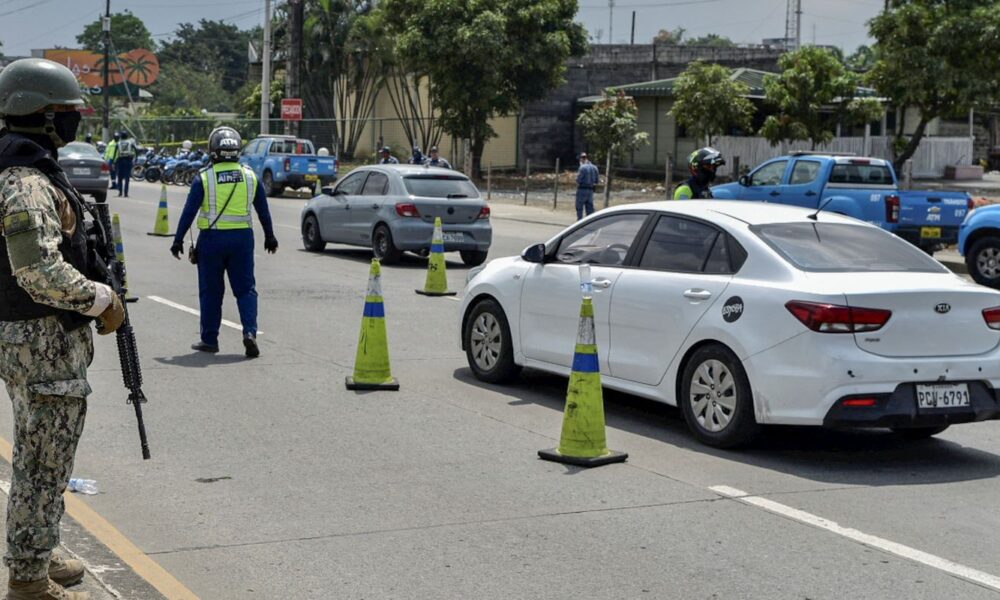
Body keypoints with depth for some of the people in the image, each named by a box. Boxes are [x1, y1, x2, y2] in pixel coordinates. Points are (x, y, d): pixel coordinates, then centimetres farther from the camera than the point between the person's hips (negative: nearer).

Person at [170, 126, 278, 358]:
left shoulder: (204, 178, -6)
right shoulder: (250, 176, 3)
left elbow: (189, 211, -6)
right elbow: (263, 210, 12)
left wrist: (178, 239, 1)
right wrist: (269, 236, 24)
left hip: (212, 239, -2)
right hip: (242, 237, 2)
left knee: (211, 291, 8)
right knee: (245, 288, 7)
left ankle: (209, 339, 13)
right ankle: (250, 332, -10)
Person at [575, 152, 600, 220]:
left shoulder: (582, 167, -15)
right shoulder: (595, 167, 7)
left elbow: (579, 180, -16)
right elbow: (597, 180, 9)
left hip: (582, 189, -6)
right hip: (591, 190, 6)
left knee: (579, 208, 0)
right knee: (590, 208, 10)